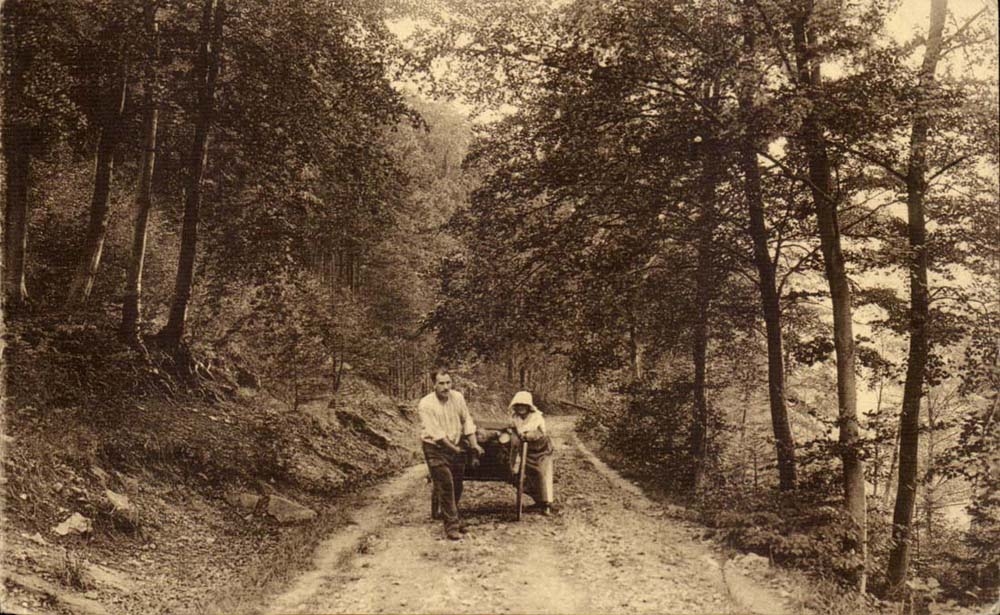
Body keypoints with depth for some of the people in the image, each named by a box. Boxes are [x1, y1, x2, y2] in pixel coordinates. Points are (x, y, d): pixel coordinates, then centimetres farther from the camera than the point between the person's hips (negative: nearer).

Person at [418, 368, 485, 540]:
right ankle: (451, 526, -1)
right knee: (445, 486, -8)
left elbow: (467, 420, 5)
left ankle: (452, 517, 34)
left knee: (457, 486, 14)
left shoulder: (457, 397, -2)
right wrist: (454, 448, -20)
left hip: (456, 446, 5)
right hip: (436, 448, -5)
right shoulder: (426, 405, -18)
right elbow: (436, 433, -21)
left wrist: (474, 444, -1)